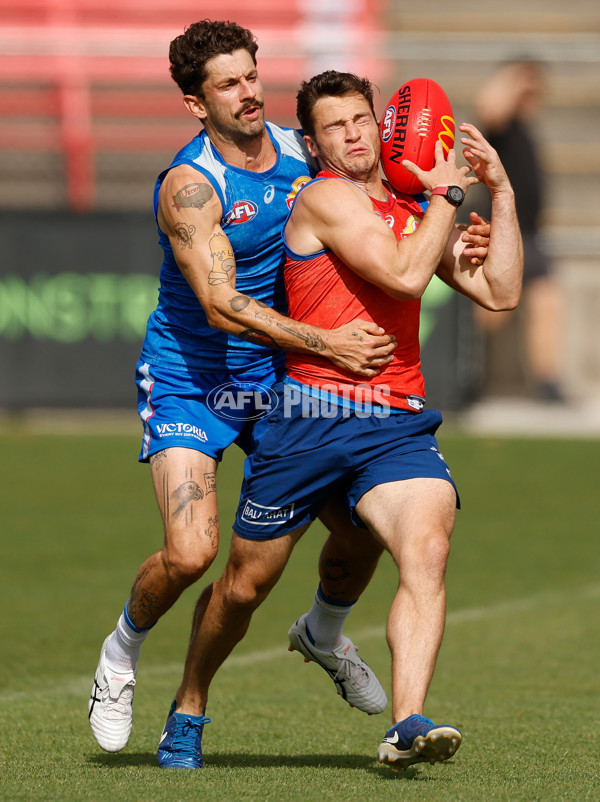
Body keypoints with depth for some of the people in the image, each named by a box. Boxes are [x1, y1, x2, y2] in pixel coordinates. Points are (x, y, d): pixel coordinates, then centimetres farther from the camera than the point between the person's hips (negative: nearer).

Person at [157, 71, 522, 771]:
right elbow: (404, 274, -17)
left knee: (427, 550, -24)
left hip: (398, 424, 4)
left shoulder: (414, 212, 18)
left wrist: (501, 192, 8)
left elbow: (499, 293, 13)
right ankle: (188, 710, 33)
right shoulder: (325, 197, -4)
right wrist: (446, 196, -5)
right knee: (244, 586, 8)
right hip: (311, 416, -4)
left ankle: (407, 726, -35)